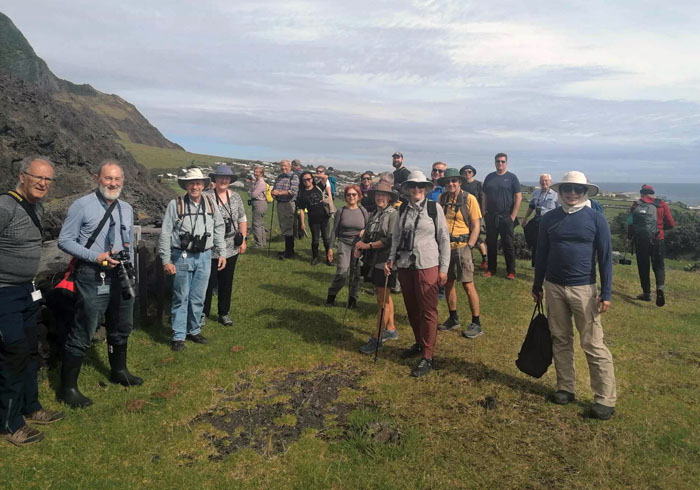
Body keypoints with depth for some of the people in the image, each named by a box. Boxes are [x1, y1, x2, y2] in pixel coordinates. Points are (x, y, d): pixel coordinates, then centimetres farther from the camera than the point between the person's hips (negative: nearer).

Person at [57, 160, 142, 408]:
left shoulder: (127, 209, 9)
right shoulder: (82, 206, -10)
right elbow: (64, 241, -11)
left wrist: (128, 256, 8)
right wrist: (96, 257, -20)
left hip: (121, 278, 7)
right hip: (93, 279, -6)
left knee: (121, 329, 20)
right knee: (82, 335, -1)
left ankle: (119, 371, 40)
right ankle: (68, 388, 14)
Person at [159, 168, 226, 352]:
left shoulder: (211, 204, 6)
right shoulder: (175, 204, -7)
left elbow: (219, 229, 12)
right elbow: (165, 234, -6)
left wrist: (222, 253, 8)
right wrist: (166, 261, -8)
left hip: (204, 257, 4)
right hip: (182, 257, -3)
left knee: (198, 298, 12)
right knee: (181, 298, 3)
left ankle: (194, 330, 28)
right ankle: (178, 336, 14)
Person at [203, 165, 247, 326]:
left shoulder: (235, 197, 7)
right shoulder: (206, 197, -7)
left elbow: (242, 219, 13)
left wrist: (243, 239, 9)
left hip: (231, 248, 4)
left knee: (227, 282, 13)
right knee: (208, 282, 2)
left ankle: (224, 313, 27)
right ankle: (203, 313, 19)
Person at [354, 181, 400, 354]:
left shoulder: (393, 214, -11)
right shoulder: (373, 214, 12)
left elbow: (391, 240, -18)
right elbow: (367, 235, 15)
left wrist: (368, 245, -17)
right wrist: (359, 248, -3)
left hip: (385, 262, -8)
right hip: (373, 261, 8)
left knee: (383, 300, -1)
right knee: (383, 297, 17)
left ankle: (377, 338, 5)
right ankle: (391, 329, 31)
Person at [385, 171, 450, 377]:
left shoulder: (434, 208, -3)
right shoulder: (402, 209, 8)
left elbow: (444, 238, -2)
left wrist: (444, 267, -4)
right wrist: (391, 259, 0)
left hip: (427, 266, -4)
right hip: (405, 265, 5)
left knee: (428, 311, -1)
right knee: (411, 309, 14)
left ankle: (427, 357, 8)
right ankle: (419, 344, 33)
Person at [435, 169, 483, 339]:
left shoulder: (469, 199, -6)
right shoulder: (442, 199, 7)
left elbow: (476, 225, -7)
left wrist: (469, 247, -13)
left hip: (461, 246, -5)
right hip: (445, 246, 5)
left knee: (468, 285, -4)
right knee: (448, 283, 12)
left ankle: (476, 323, 8)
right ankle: (453, 318, 28)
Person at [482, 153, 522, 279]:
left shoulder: (512, 177, 1)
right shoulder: (489, 177, 11)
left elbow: (519, 197, -3)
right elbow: (484, 196, 13)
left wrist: (513, 215, -9)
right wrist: (484, 212, 3)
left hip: (506, 217, -3)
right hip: (491, 216, 4)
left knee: (508, 244, 0)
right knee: (491, 243, 8)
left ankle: (511, 271, 8)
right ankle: (491, 269, 18)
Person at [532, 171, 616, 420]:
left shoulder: (596, 219, -3)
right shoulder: (549, 219, 4)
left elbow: (605, 257, -3)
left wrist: (606, 293, -6)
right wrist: (537, 285, 13)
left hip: (584, 289, -3)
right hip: (554, 288, 3)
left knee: (593, 344, -1)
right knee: (560, 340, 11)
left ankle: (605, 399, 10)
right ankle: (565, 388, 24)